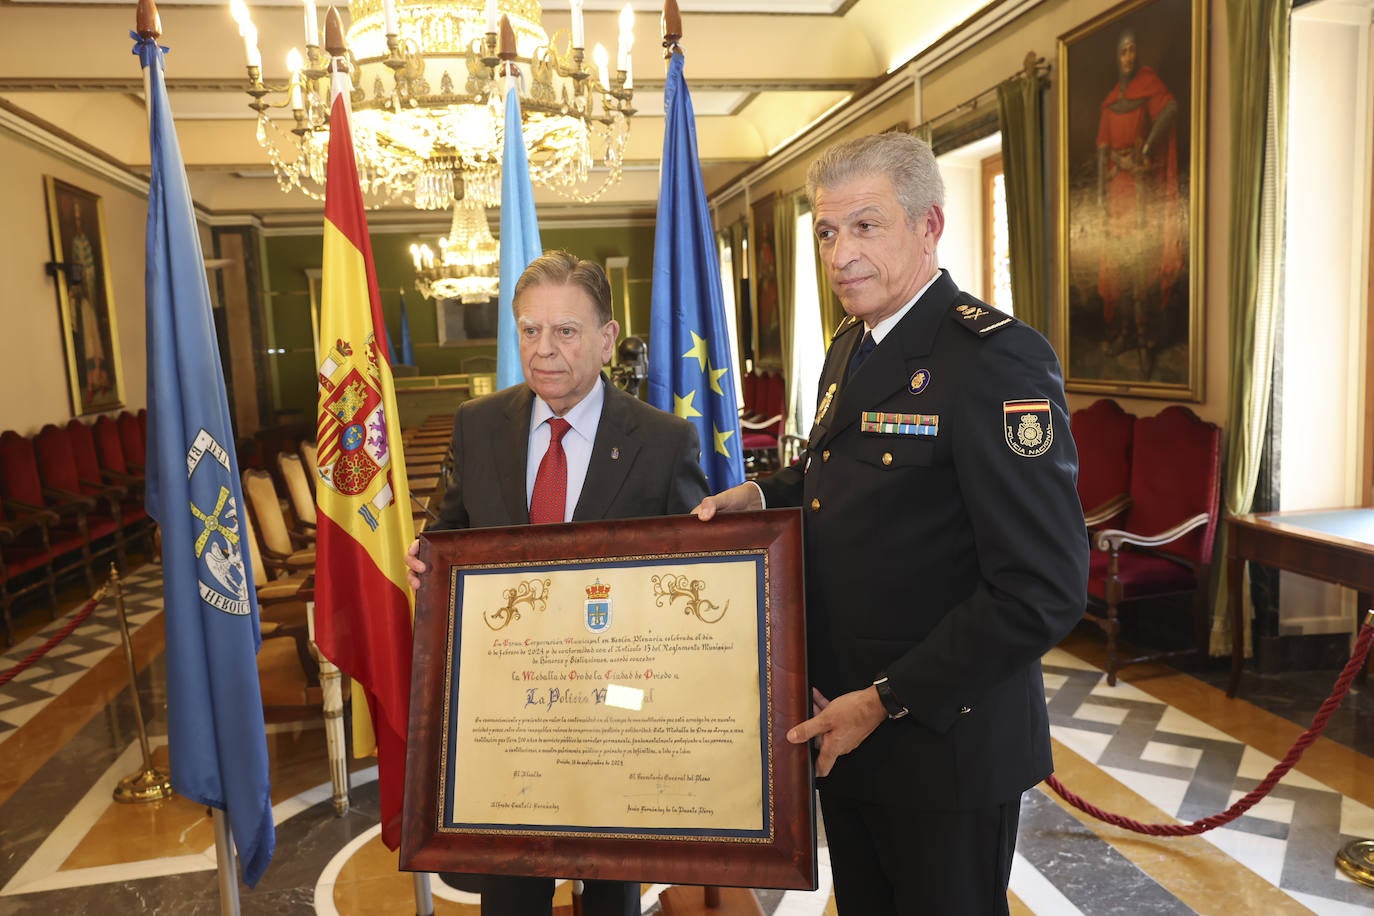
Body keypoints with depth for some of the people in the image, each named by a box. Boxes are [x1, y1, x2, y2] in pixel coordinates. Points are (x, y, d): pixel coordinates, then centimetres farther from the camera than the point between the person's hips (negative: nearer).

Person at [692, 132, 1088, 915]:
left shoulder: (997, 358, -20)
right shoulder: (849, 348, 8)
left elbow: (1045, 589, -24)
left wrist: (886, 702, -20)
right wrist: (762, 494, 2)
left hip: (944, 741, -8)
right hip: (843, 730, 8)